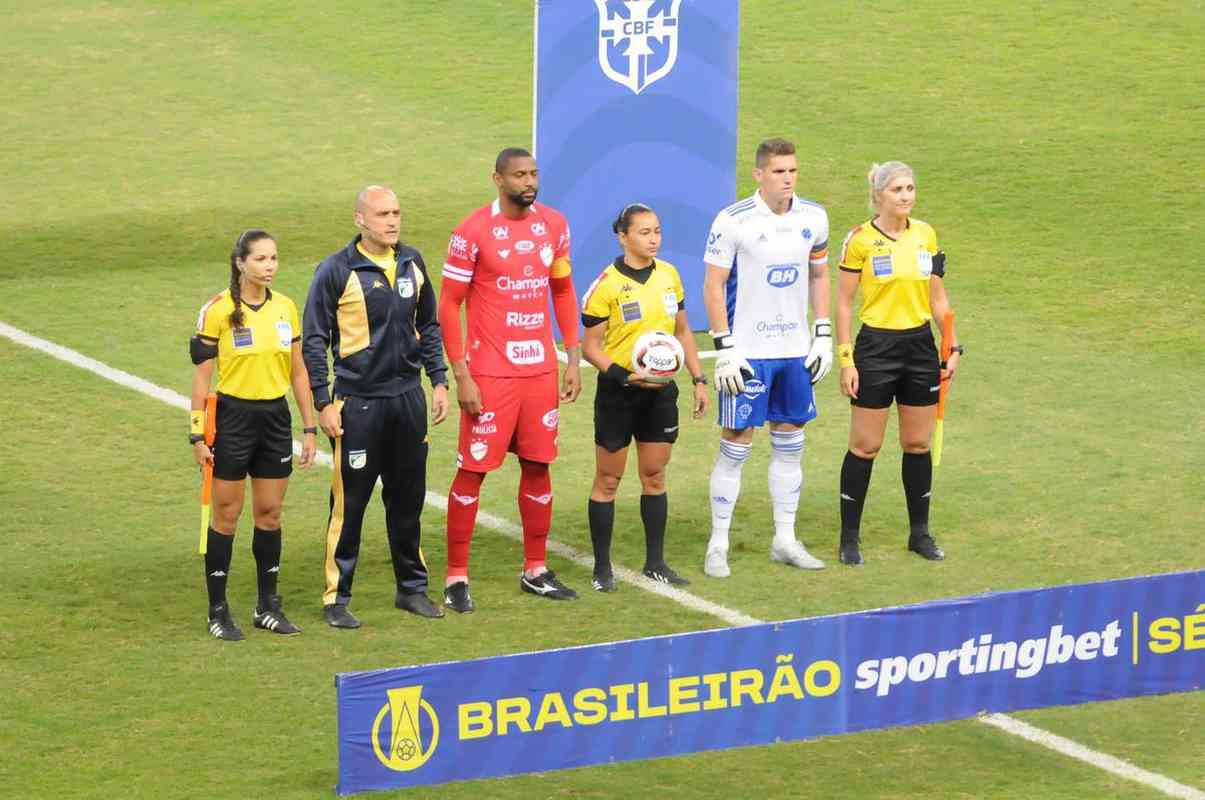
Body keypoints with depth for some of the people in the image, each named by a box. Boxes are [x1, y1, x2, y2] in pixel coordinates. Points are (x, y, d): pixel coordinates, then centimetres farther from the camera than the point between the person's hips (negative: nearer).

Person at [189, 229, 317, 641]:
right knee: (227, 514, 1)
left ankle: (268, 606, 18)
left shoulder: (285, 308, 5)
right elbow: (201, 376, -7)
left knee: (269, 514, 9)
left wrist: (310, 429, 9)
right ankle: (218, 610, 9)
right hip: (233, 417, -4)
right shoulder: (218, 311, -9)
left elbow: (298, 372, 11)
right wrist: (197, 434, -9)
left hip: (275, 418, 4)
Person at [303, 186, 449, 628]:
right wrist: (323, 404, -9)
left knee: (408, 497, 12)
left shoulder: (411, 263, 8)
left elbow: (428, 326, 19)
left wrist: (438, 381, 12)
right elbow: (314, 340, -6)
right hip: (357, 402, -5)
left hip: (408, 397, 5)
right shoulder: (336, 271, -8)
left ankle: (412, 587, 23)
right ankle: (337, 598, 5)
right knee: (349, 502, -2)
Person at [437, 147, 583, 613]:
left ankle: (535, 571, 21)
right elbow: (448, 305, -8)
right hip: (490, 375, -5)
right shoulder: (473, 232, -10)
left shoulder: (553, 225, 6)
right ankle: (456, 578, 4)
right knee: (473, 471, -2)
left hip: (541, 370, 5)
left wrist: (573, 359, 10)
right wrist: (461, 376, -12)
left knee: (538, 466, 10)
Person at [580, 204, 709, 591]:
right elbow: (590, 345, -10)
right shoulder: (606, 284, -13)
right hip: (618, 392, -5)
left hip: (660, 390, 5)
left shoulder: (668, 275, 5)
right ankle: (602, 568, 10)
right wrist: (625, 375, -23)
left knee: (654, 475, 10)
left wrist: (699, 379, 11)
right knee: (608, 479, 3)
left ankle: (655, 562, 19)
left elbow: (682, 330, 15)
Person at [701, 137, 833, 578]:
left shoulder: (813, 218, 3)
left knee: (790, 443, 11)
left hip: (796, 350, 5)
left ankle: (785, 540, 20)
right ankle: (718, 546, 5)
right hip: (748, 351, -5)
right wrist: (724, 348, -12)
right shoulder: (733, 221, -12)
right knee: (735, 445, -3)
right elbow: (713, 286, -8)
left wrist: (823, 337, 9)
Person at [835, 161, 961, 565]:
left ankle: (919, 532, 21)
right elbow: (844, 302, -5)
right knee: (865, 446, 0)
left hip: (919, 346, 4)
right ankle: (849, 538, 8)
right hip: (876, 347, -4)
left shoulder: (926, 234, 5)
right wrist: (846, 359, -9)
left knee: (918, 444, 10)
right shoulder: (861, 240, -8)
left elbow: (937, 297, 12)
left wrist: (953, 347, 7)